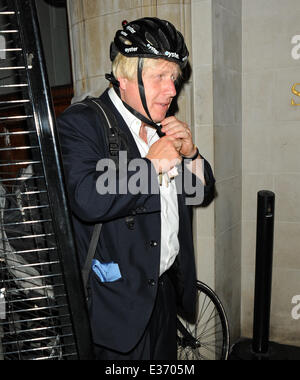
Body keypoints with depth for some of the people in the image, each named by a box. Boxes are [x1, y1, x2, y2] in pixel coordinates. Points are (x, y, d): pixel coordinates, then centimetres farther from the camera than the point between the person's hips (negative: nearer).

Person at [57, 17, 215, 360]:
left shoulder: (163, 127, 6)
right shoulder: (80, 123, -16)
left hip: (167, 287, 7)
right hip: (121, 295, -7)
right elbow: (87, 200, -34)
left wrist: (189, 154, -8)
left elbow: (203, 193, 11)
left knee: (166, 361, 24)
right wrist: (152, 163, -23)